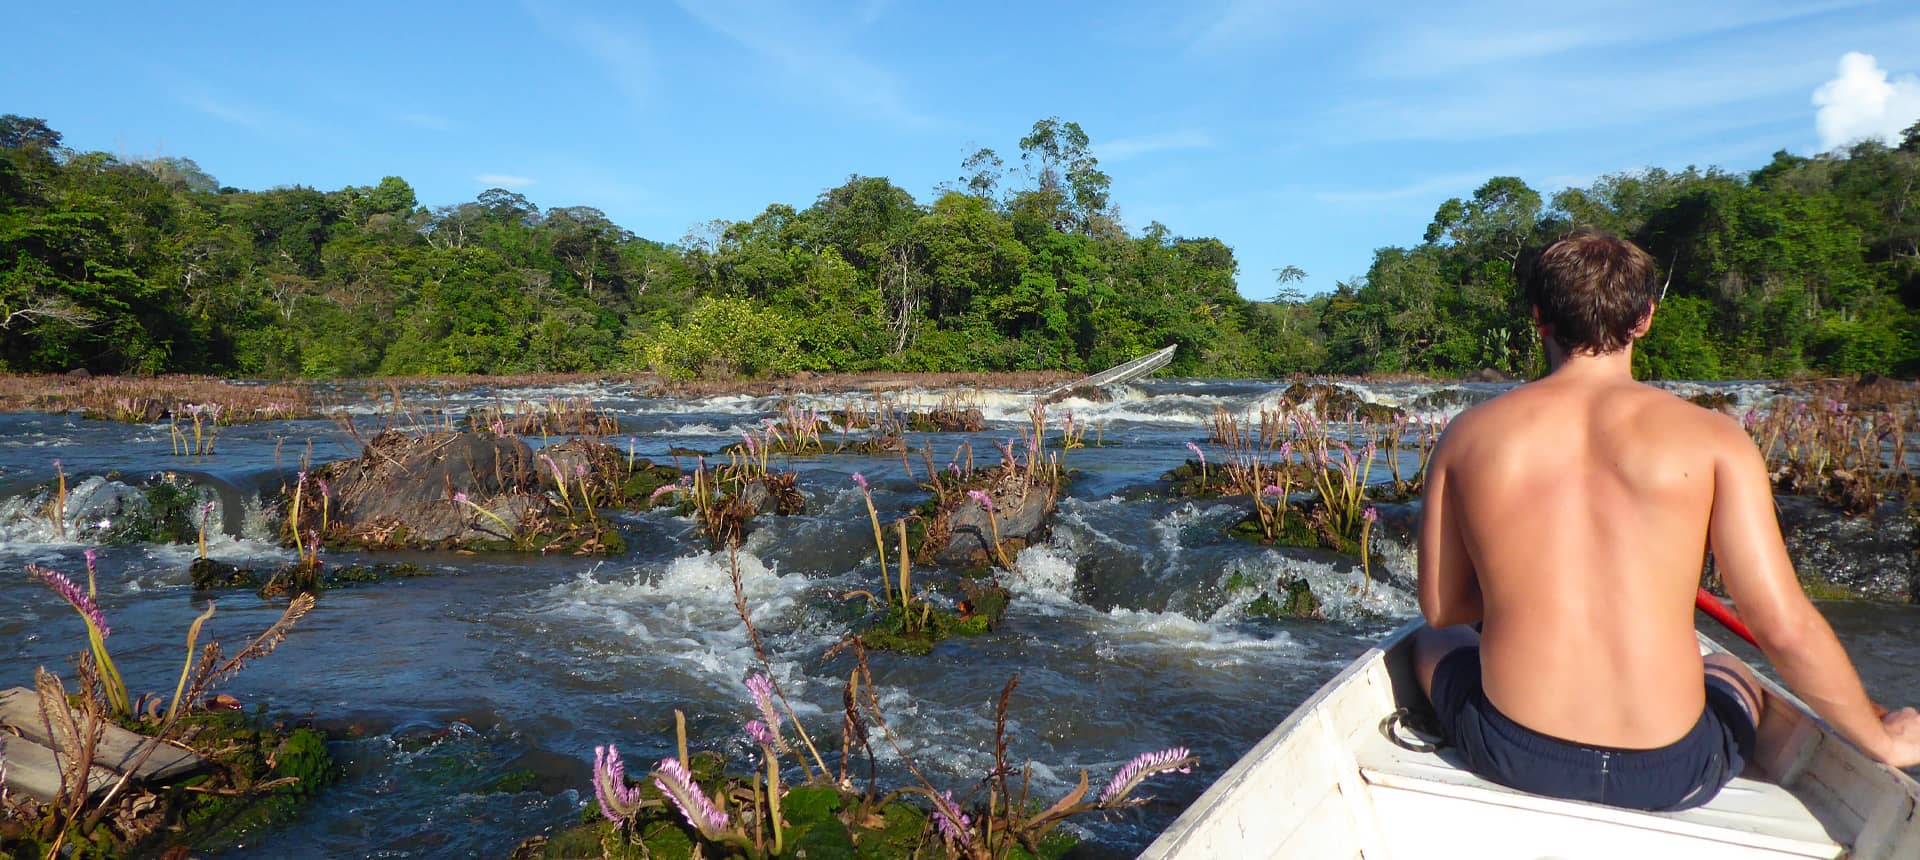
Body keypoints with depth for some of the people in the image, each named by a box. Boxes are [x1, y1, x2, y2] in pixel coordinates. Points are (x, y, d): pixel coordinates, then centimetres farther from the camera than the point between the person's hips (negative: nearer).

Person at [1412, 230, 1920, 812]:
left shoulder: (1468, 433, -3)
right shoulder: (1711, 437, -6)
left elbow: (1440, 608, 3)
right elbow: (1784, 627, -7)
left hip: (1510, 759, 0)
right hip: (1667, 775, 1)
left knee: (1432, 641, 33)